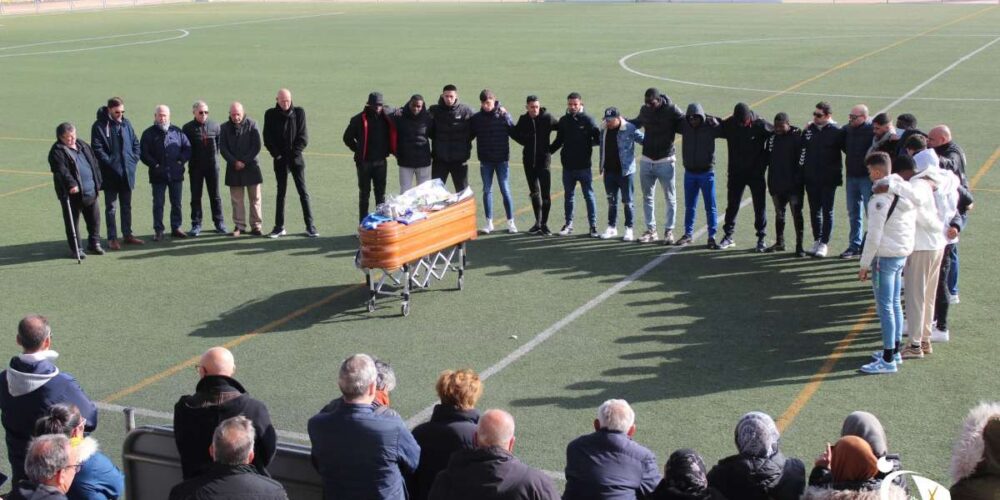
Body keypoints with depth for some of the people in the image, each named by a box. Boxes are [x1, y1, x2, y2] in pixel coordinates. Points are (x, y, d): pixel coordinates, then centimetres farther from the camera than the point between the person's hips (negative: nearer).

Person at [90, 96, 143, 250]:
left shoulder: (126, 123, 7)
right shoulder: (99, 126, -9)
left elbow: (135, 142, 13)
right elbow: (97, 149, -13)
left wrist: (134, 159, 1)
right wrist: (110, 162, -17)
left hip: (127, 172, 5)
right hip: (110, 174, -5)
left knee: (127, 206, 15)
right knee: (111, 207, 2)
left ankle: (127, 234, 25)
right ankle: (112, 238, 7)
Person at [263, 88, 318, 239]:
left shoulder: (299, 112, -2)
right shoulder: (270, 114, -1)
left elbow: (303, 137, -3)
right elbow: (267, 138, 0)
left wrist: (294, 153, -9)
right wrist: (277, 154, -8)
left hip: (296, 158, -1)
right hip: (280, 159, 1)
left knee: (303, 191, -1)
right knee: (281, 192, 7)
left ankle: (310, 226, 3)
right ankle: (279, 227, 13)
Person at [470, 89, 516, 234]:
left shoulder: (503, 115, -5)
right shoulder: (476, 118, 1)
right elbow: (469, 136, 7)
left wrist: (506, 117, -19)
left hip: (502, 159, -2)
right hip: (485, 161, 2)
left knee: (505, 191, 0)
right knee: (487, 191, 7)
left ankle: (510, 222, 10)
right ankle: (489, 223, 15)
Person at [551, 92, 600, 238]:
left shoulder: (587, 120, -6)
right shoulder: (563, 121, 6)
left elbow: (598, 138, -5)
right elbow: (559, 140, 14)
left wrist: (588, 144, -18)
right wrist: (548, 151, 4)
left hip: (584, 166, -4)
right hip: (568, 165, 4)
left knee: (589, 195, 2)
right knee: (569, 196, 12)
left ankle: (593, 225, 7)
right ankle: (568, 224, 22)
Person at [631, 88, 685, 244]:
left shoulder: (671, 110, -14)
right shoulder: (644, 110, 2)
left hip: (665, 161, -5)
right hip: (646, 161, 5)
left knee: (670, 198, 4)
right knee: (647, 197, 10)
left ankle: (669, 231, 13)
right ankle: (651, 231, 20)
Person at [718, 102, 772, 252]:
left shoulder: (760, 125, -16)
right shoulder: (729, 124, -9)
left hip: (756, 173, -2)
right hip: (735, 173, 2)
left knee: (760, 206, 4)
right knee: (732, 205, 10)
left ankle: (761, 238, 14)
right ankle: (728, 235, 22)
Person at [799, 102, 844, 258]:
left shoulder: (836, 132, -8)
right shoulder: (809, 130, 5)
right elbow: (802, 149, 12)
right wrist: (801, 167, 6)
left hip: (829, 179, -4)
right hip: (811, 178, 4)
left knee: (827, 211, 2)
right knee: (814, 210, 11)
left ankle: (824, 243, 9)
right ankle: (817, 241, 22)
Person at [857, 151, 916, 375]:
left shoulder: (881, 198, -19)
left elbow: (874, 236, -18)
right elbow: (913, 223, 13)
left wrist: (864, 265, -13)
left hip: (886, 256, -9)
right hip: (904, 253, 9)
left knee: (885, 307, -3)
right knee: (895, 304, 17)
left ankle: (888, 360, -1)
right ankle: (894, 351, 28)